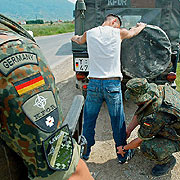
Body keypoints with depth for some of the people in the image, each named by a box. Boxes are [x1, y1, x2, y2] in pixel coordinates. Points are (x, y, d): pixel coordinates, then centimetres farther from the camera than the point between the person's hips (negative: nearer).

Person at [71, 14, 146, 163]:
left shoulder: (89, 33, 8)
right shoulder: (118, 33, 2)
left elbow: (79, 40, 31)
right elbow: (134, 31, 23)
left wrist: (75, 37, 57)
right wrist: (142, 25, 47)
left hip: (94, 83, 2)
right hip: (113, 84, -2)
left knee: (89, 120, 16)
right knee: (118, 122, 12)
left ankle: (85, 152, 32)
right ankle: (123, 155, 29)